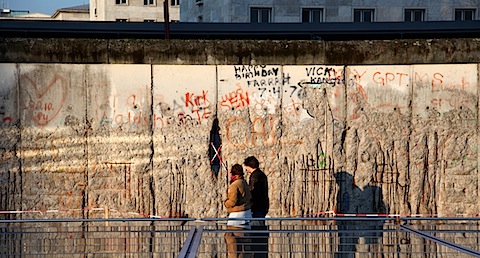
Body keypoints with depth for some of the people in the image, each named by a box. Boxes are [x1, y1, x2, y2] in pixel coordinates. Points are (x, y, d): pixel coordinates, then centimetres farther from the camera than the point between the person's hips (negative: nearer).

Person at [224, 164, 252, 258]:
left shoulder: (234, 185, -15)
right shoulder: (245, 184, 12)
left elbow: (233, 201, -21)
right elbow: (249, 198, 19)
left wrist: (226, 202, -3)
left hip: (237, 215, -9)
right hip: (247, 214, 9)